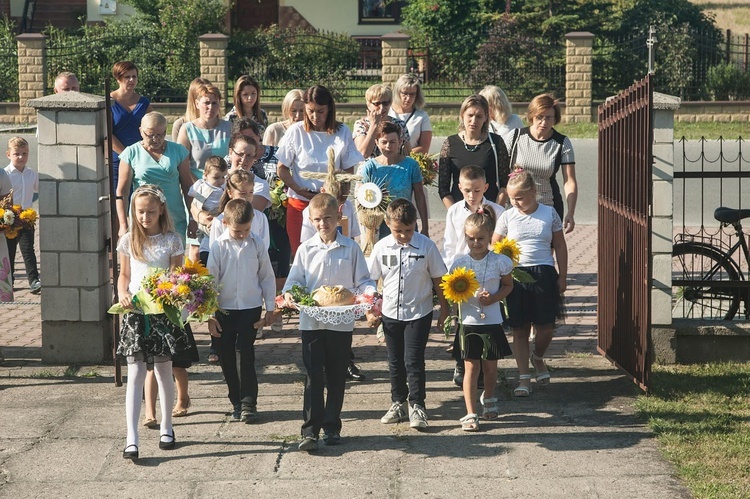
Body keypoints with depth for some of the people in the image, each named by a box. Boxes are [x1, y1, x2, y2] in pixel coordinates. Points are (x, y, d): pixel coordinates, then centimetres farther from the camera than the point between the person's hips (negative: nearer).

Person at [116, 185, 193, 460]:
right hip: (135, 312, 0)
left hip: (163, 311, 0)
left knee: (164, 370, 11)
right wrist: (122, 294, -7)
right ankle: (131, 439, -9)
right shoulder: (128, 240, 4)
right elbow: (124, 275, 12)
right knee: (135, 373, -5)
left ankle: (166, 427, 29)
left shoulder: (171, 241, -1)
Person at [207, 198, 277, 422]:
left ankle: (248, 402, -5)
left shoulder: (257, 244, -3)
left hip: (251, 307, -1)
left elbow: (267, 277, 6)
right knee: (226, 355, 6)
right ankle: (236, 401, 20)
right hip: (224, 309, 1)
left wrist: (270, 307, 7)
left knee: (244, 350, -11)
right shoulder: (218, 246, -5)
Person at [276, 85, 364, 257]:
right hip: (299, 203, 0)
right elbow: (281, 169, 2)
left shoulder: (342, 132, 1)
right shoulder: (296, 131, -1)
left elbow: (349, 170, 5)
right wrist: (299, 190, -12)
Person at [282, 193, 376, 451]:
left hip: (342, 322, 0)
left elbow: (362, 280, 3)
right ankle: (310, 429, -1)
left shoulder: (351, 248, 2)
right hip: (311, 321, 0)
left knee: (337, 377, 9)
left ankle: (332, 427, 19)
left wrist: (371, 292, -18)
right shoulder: (306, 249, 5)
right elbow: (295, 279, 5)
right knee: (313, 377, -2)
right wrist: (289, 293, -16)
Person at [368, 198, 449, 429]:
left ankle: (417, 406, 3)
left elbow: (438, 279, -1)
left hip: (418, 314, -3)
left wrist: (444, 309, 3)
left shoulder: (426, 246, -10)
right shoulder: (382, 247, -4)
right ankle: (398, 403, 27)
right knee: (395, 361, 14)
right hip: (391, 313, 3)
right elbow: (371, 280, 5)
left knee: (413, 360, -6)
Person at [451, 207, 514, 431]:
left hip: (492, 322, 1)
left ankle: (488, 398, 42)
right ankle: (470, 414, 2)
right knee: (471, 367, -1)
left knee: (490, 366, 13)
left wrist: (493, 298, -9)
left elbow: (508, 285, 8)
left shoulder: (499, 261, -4)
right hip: (469, 322, -1)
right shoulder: (460, 263, -2)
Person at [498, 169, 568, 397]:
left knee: (546, 327, 0)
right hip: (516, 274, 0)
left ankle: (538, 358, 33)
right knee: (520, 329, 4)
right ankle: (524, 377, 13)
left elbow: (560, 246, 8)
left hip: (544, 273, 0)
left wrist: (562, 276, 6)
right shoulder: (507, 217, 1)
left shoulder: (549, 214, 2)